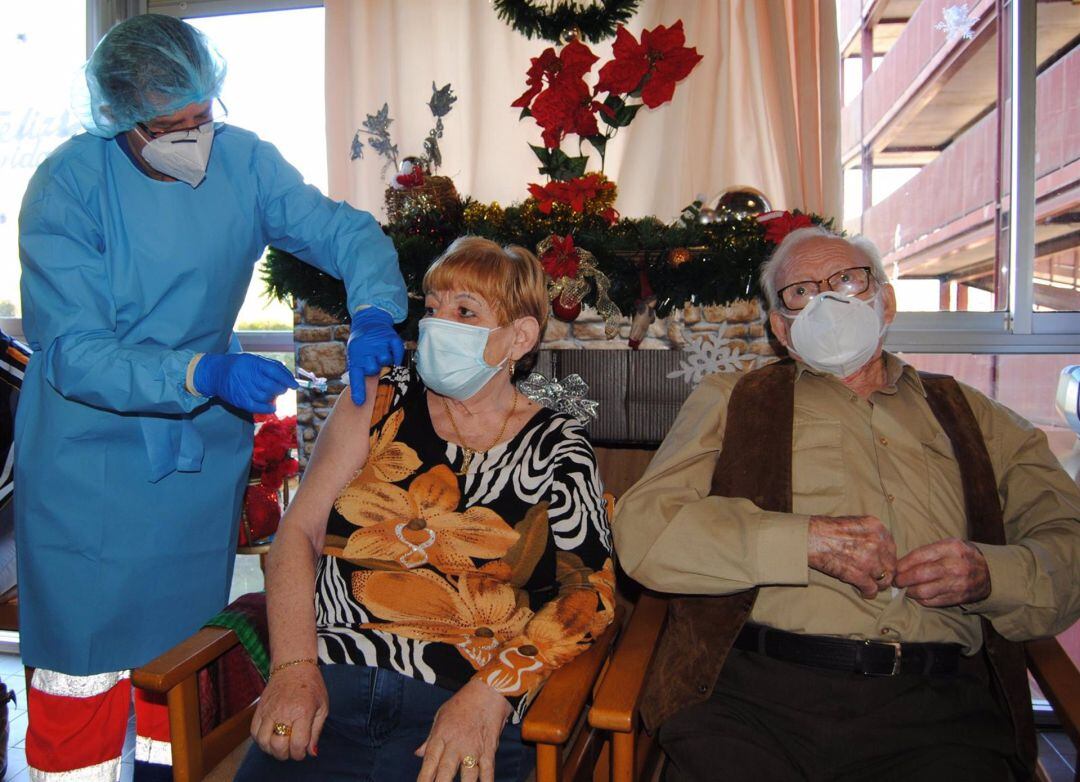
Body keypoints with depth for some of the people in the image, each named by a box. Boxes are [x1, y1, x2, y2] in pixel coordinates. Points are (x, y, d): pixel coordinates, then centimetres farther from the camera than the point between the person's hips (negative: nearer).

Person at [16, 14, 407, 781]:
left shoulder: (243, 159, -8)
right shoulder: (67, 185, -17)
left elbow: (345, 231, -6)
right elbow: (73, 353, -22)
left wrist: (374, 315, -27)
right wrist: (204, 371, -36)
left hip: (203, 446, 4)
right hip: (90, 453, -3)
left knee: (185, 643, 19)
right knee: (84, 655, 8)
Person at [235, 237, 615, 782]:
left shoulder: (557, 446, 4)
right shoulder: (382, 401, 9)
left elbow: (590, 590, -1)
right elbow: (298, 532, 5)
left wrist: (493, 690, -14)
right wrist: (294, 666, -8)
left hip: (459, 704, -1)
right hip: (326, 683, 1)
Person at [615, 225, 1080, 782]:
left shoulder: (969, 417, 20)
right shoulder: (730, 402, 13)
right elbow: (642, 527, 0)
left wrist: (990, 572, -5)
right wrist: (807, 540, -10)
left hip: (935, 701, 2)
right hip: (756, 691, -1)